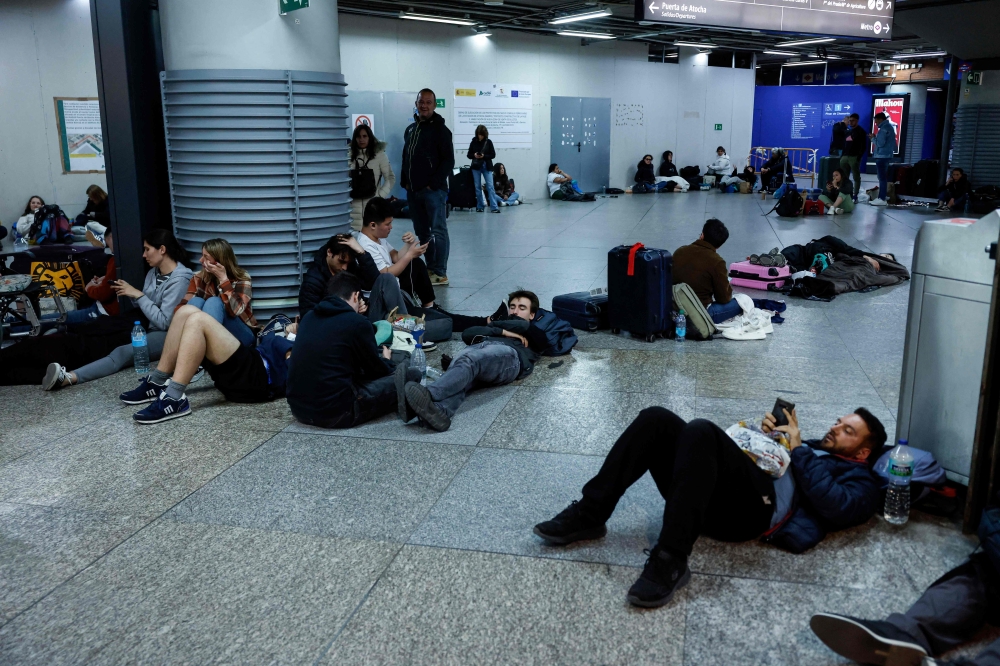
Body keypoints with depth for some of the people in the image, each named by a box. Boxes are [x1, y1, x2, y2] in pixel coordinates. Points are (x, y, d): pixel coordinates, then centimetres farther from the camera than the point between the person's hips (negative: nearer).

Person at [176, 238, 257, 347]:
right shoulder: (199, 278, 0)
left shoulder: (241, 278, -11)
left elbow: (235, 311, -27)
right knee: (196, 301, -22)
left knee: (214, 302, -28)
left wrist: (223, 278, -27)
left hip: (240, 334, -3)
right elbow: (182, 305, -10)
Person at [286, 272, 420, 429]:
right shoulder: (357, 323, -8)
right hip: (336, 412, -8)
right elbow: (376, 370, 6)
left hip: (298, 407, 8)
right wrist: (387, 361, 28)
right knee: (411, 376, 2)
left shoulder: (308, 317, 11)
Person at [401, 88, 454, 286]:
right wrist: (405, 181, 6)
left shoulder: (440, 129, -4)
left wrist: (434, 184, -14)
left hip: (434, 190, -7)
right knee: (422, 232, 11)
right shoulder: (410, 129, 16)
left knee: (438, 231, -5)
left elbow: (449, 161, -9)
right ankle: (430, 268, 20)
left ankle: (440, 273, -3)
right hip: (413, 190, 7)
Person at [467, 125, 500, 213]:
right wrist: (474, 155, -15)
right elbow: (468, 155, 6)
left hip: (487, 166, -2)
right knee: (478, 187, 4)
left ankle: (494, 207, -12)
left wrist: (484, 156, -16)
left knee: (490, 186, -8)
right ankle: (480, 206, 13)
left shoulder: (488, 142, 0)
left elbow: (493, 155, -1)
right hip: (476, 167, 2)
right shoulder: (473, 142, 2)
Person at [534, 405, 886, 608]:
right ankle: (590, 514, -19)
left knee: (701, 430, -35)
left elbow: (837, 506, -5)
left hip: (760, 508, -7)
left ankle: (670, 562, -39)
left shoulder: (859, 480, 21)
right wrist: (766, 434, 16)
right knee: (657, 419, -15)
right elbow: (738, 454, 34)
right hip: (723, 498, 7)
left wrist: (799, 449, 2)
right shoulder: (810, 448, 41)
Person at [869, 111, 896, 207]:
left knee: (882, 178, -11)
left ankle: (882, 199, -12)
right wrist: (875, 138, 9)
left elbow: (880, 143, -19)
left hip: (882, 156, -11)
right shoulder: (888, 126, 19)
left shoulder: (884, 128, -14)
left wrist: (873, 138, -4)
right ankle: (881, 197, 18)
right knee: (882, 177, 13)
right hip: (885, 155, 11)